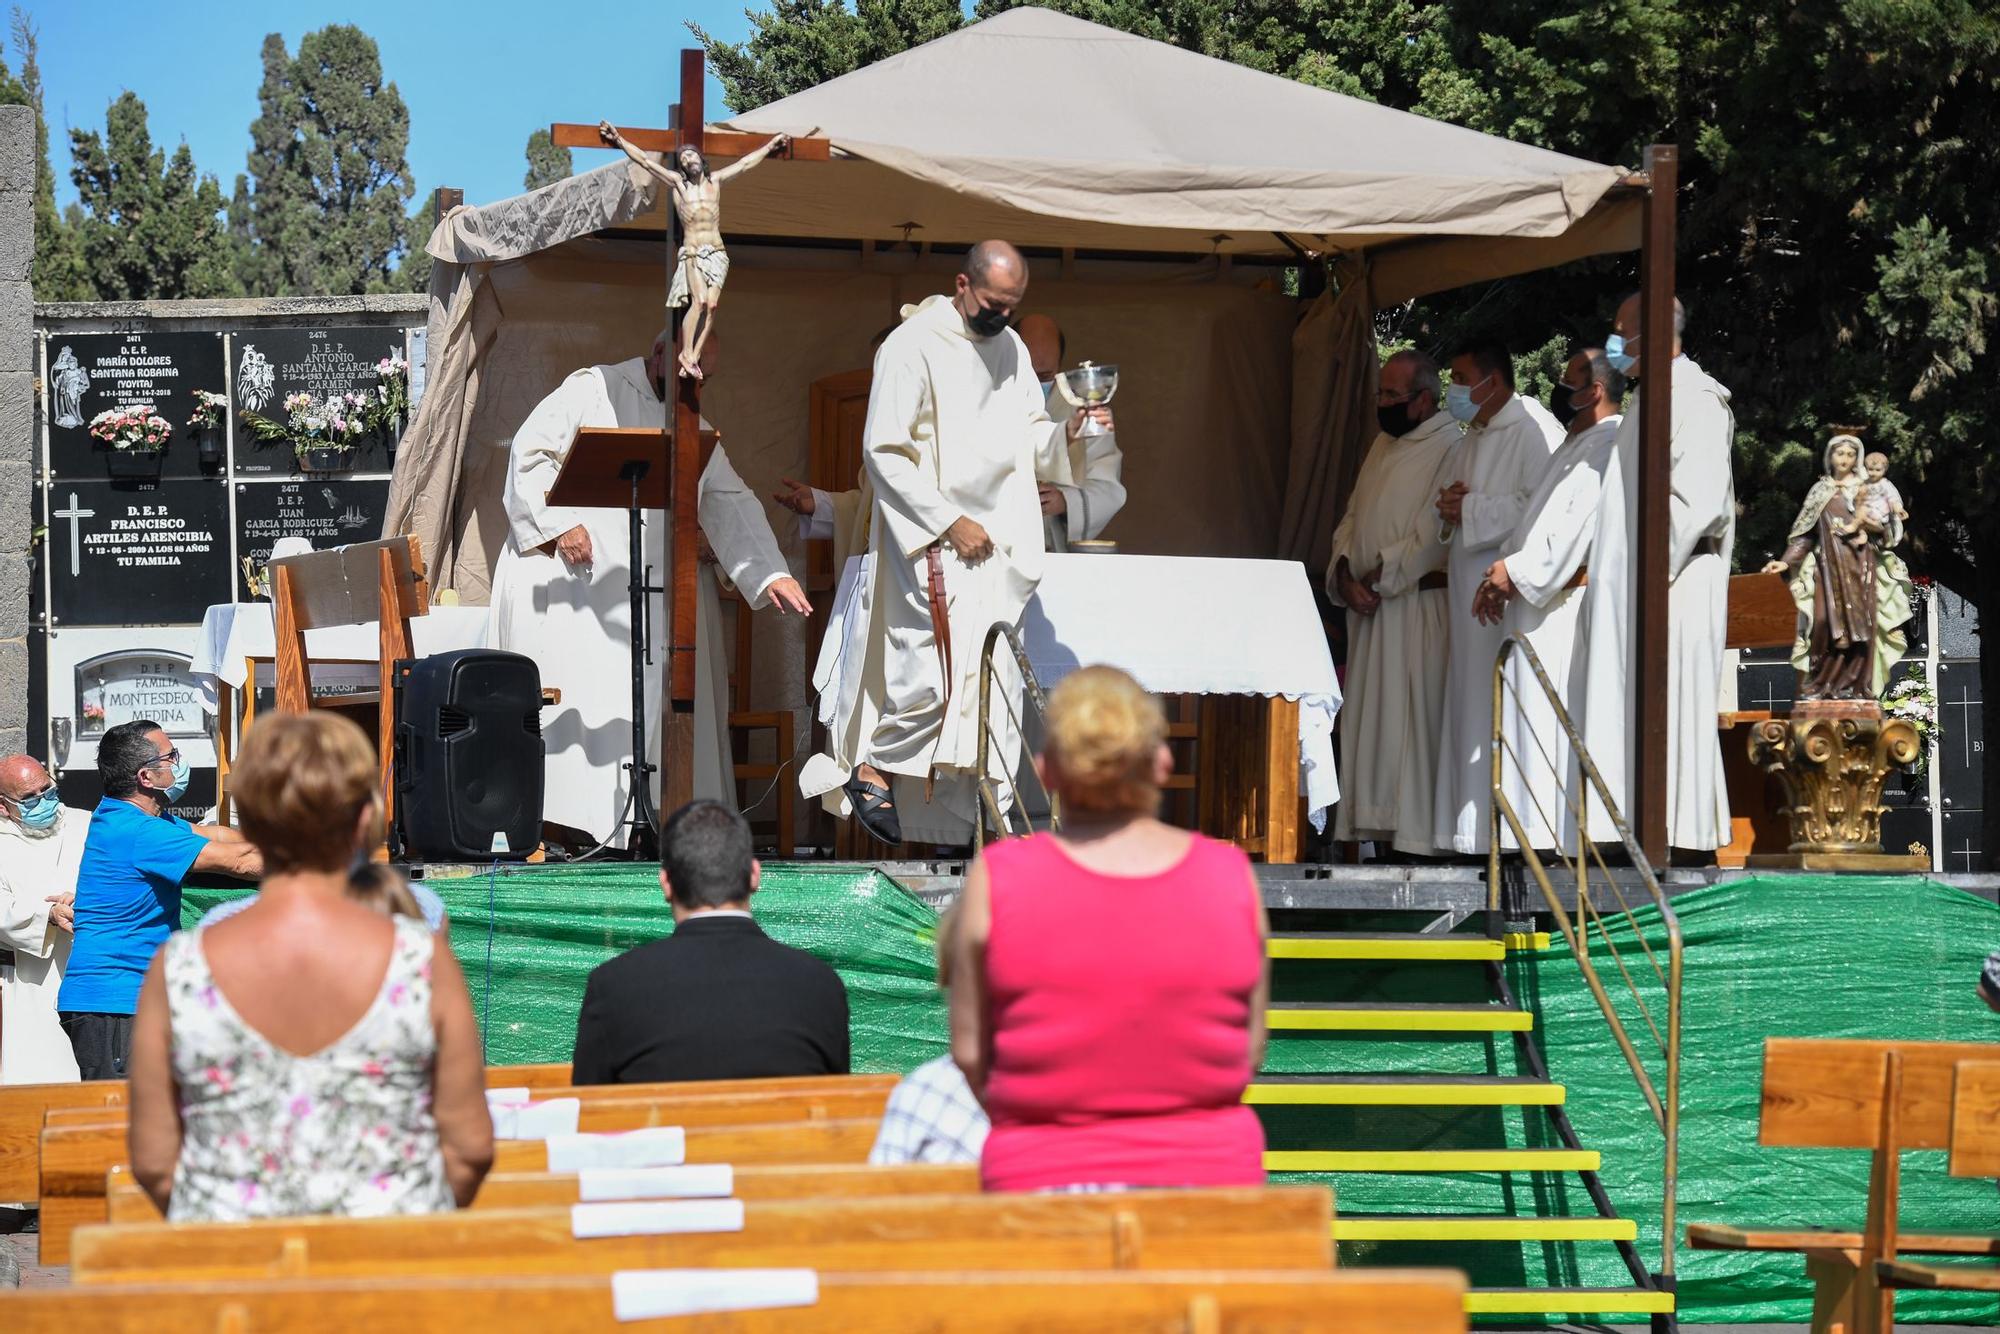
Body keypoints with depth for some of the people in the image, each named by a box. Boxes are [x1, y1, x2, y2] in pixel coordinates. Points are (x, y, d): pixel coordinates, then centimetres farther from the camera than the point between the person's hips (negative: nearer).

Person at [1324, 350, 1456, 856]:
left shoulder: (1449, 449, -11)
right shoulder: (1384, 444, 16)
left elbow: (1432, 537, -17)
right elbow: (1351, 518, 16)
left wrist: (1375, 577, -11)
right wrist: (1346, 576, -1)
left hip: (1417, 610, -8)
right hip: (1370, 607, 8)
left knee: (1411, 717, -8)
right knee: (1366, 717, 8)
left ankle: (1414, 831, -6)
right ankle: (1370, 820, 12)